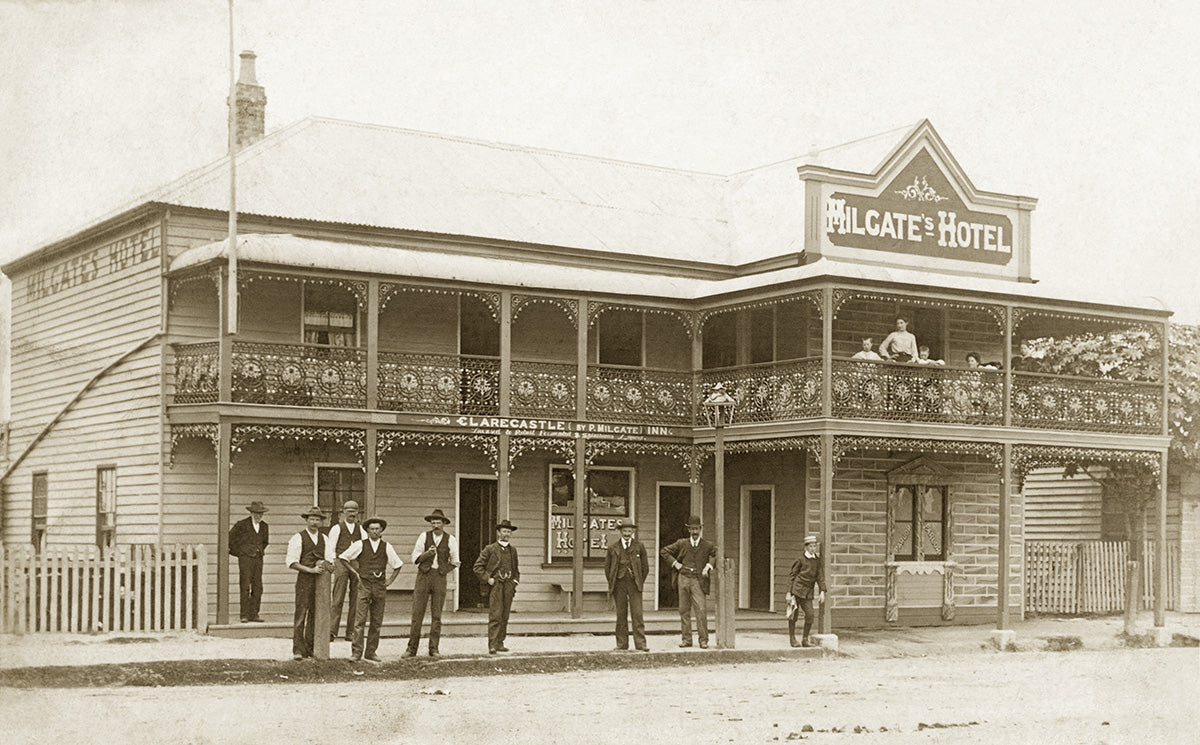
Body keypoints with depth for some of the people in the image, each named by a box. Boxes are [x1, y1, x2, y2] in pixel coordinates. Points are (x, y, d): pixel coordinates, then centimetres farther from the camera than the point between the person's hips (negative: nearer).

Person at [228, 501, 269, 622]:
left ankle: (253, 615, 6)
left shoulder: (264, 526, 12)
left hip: (258, 559, 5)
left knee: (258, 588, 1)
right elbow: (230, 538, 1)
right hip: (245, 558, -5)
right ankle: (244, 615, -6)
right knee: (245, 587, -8)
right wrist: (237, 552, 3)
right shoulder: (241, 524, -4)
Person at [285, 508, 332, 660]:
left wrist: (324, 565, -7)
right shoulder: (298, 538, -2)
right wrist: (310, 570, -16)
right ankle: (298, 650, -9)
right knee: (301, 615, -9)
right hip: (304, 580, -5)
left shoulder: (324, 539, 15)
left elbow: (329, 560, 17)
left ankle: (309, 649, 11)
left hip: (320, 580, 5)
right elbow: (291, 563, -7)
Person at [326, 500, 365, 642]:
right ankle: (332, 631, -8)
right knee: (338, 599, -8)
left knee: (355, 599, 2)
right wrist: (331, 564, -4)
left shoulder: (360, 529, 15)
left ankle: (351, 632, 7)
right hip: (341, 562, -3)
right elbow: (331, 549, 6)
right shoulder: (337, 528, 7)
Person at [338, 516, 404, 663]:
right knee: (360, 620, -10)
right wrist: (354, 571, 5)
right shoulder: (360, 545, 2)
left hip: (380, 586, 3)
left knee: (377, 623, 4)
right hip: (364, 585, -3)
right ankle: (356, 652, -9)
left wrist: (391, 580, 12)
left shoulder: (386, 547, 8)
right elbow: (342, 557, 10)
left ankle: (370, 652, 11)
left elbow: (398, 565, 21)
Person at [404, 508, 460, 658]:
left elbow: (454, 562, 16)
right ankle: (412, 648, -2)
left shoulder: (451, 540, 5)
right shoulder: (424, 537, 3)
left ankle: (434, 649, 8)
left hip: (440, 578, 1)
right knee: (417, 613, -5)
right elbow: (415, 559, 2)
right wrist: (427, 553, -14)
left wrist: (443, 571, 6)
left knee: (437, 615, 1)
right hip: (423, 577, -1)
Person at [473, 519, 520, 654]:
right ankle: (492, 645, -16)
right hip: (495, 586, -5)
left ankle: (500, 643, 11)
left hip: (509, 586, 5)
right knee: (495, 616, -13)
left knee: (504, 617, 5)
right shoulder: (490, 549, 1)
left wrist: (515, 581, 15)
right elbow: (478, 567, 2)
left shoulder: (513, 550, 16)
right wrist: (487, 579, -7)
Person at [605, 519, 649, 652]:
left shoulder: (639, 546, 5)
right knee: (621, 615, 3)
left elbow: (645, 567, 11)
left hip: (634, 584, -1)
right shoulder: (613, 547, 6)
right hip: (619, 584, 1)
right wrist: (612, 583, 9)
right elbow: (607, 567, 13)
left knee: (637, 614, -7)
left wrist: (640, 582, 7)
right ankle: (622, 643, 8)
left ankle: (640, 644, -8)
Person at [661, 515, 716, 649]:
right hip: (684, 579, 2)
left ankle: (703, 640, -6)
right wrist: (675, 563, 5)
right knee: (684, 610, 3)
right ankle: (686, 639, 9)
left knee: (701, 610, -11)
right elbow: (665, 551, 15)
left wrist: (709, 566, 4)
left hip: (698, 581, -2)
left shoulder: (708, 545, 6)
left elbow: (717, 554, 18)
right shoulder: (682, 544, 9)